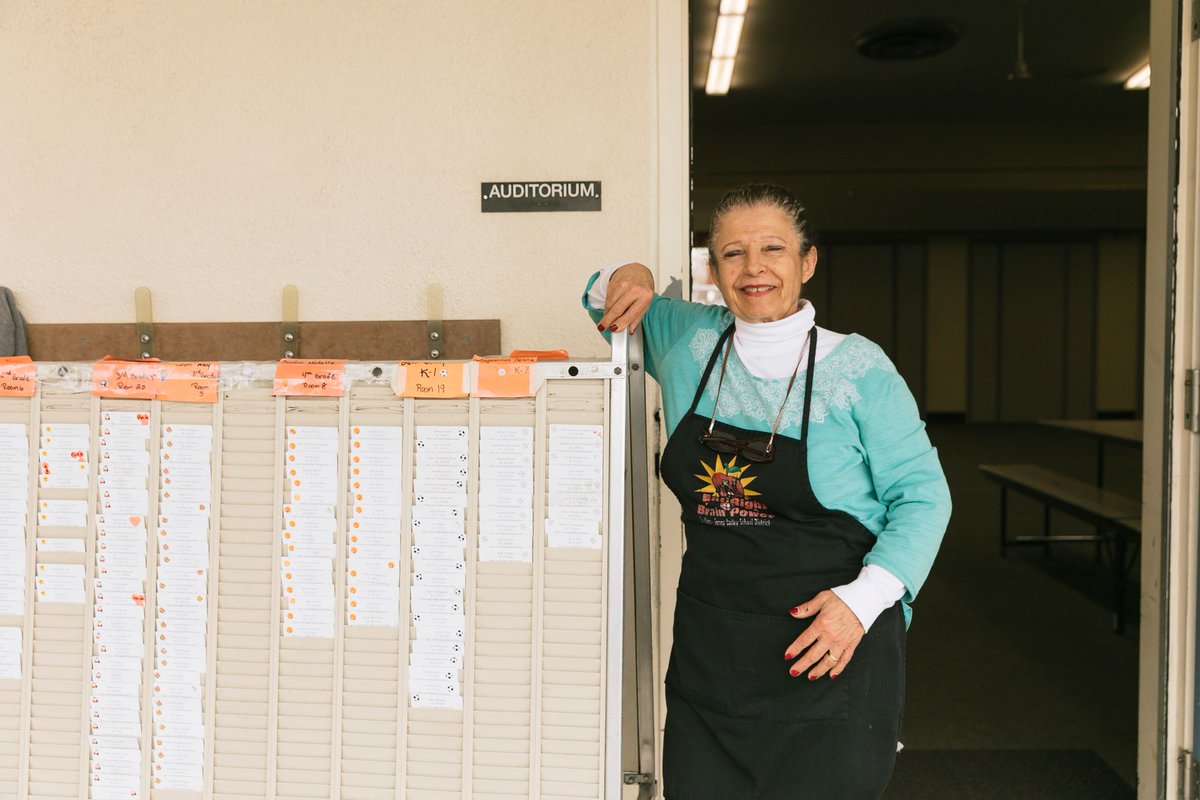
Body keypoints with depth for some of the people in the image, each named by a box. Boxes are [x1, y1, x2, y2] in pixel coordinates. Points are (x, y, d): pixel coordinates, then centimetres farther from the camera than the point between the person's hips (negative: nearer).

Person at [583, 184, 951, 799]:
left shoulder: (857, 367, -7)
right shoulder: (688, 341, 4)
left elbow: (921, 496, -4)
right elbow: (607, 304, 23)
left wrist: (862, 599, -17)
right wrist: (626, 279, 0)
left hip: (831, 654, -3)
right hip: (709, 650, 4)